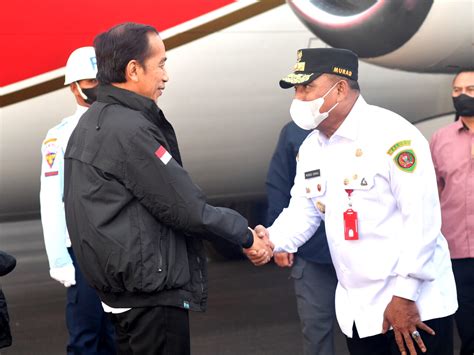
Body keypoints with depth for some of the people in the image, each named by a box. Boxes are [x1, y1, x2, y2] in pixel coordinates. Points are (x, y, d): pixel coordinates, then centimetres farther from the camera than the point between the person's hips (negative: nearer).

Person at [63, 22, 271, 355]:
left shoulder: (92, 122, 10)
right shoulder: (130, 129, -20)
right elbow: (186, 209, -18)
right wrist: (245, 235, -4)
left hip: (124, 288, 10)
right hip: (152, 292, -10)